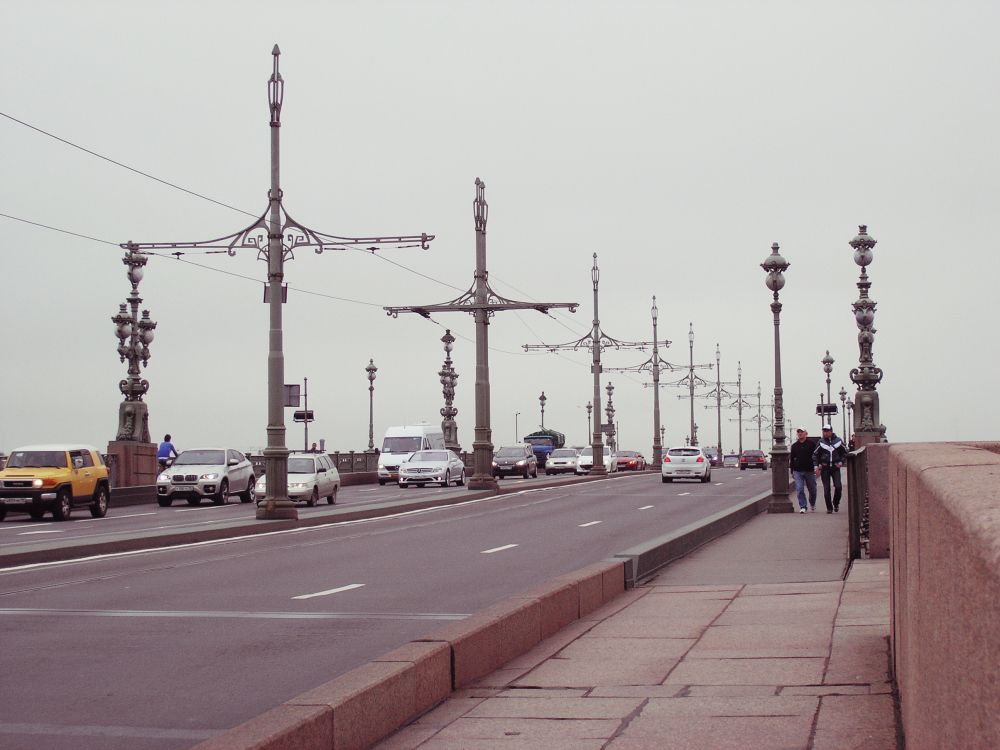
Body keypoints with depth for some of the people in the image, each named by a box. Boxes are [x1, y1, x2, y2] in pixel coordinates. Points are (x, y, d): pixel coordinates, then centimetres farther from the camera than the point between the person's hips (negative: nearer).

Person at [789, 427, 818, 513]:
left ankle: (812, 504, 33)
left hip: (809, 470, -2)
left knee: (812, 490, 10)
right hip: (798, 471, 2)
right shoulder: (794, 445, 9)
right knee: (799, 489, -9)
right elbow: (792, 459, 15)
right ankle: (802, 506, -4)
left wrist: (817, 467, -10)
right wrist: (792, 471, 13)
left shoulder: (811, 444, -1)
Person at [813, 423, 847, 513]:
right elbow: (815, 455, 7)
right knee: (826, 489, -1)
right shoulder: (821, 442, 0)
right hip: (824, 468, 0)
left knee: (838, 487, -11)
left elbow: (845, 452, 15)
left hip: (835, 467, 0)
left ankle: (836, 503, 12)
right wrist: (817, 466, -2)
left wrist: (841, 462, 2)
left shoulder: (838, 441, 2)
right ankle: (829, 508, 8)